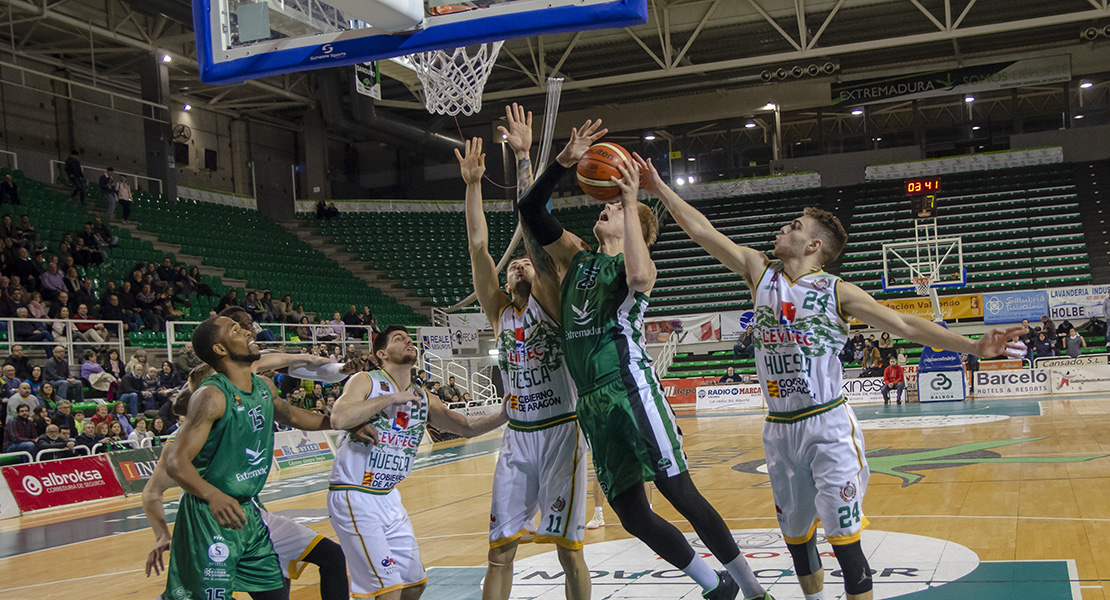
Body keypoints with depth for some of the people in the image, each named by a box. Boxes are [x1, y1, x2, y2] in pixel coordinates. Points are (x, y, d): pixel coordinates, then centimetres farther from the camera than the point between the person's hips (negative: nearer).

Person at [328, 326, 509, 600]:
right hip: (354, 497, -8)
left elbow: (467, 426, 6)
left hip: (388, 497, 8)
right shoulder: (366, 381, -10)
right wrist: (391, 398, -23)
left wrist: (504, 415, -10)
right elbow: (338, 419, -28)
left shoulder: (423, 400, 9)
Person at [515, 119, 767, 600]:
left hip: (631, 386, -6)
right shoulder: (576, 257, 19)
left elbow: (639, 278, -25)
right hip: (593, 399, 6)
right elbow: (528, 210, 12)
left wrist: (631, 202, -18)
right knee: (633, 515, 7)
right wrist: (564, 161, 1)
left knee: (680, 493, -10)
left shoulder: (634, 266, 3)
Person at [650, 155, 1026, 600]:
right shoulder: (759, 272, 5)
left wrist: (974, 347, -19)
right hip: (779, 430, 4)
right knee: (796, 535, 16)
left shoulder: (836, 291, -5)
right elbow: (702, 232, 4)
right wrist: (660, 189, 3)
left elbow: (907, 325, -9)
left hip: (828, 427, -4)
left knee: (844, 539, -7)